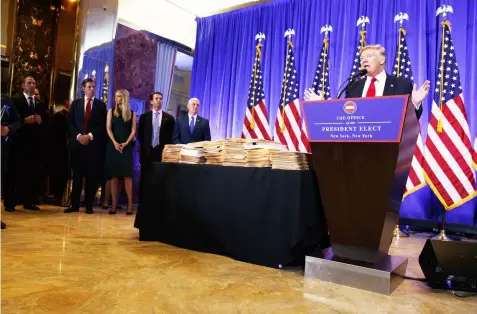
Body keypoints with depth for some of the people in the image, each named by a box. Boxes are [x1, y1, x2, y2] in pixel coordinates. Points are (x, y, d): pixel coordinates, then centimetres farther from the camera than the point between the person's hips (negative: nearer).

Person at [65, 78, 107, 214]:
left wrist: (90, 136, -11)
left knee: (91, 176, 1)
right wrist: (78, 135, -8)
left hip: (93, 144, -1)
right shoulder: (76, 103, 13)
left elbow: (102, 125, 1)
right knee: (77, 175, 4)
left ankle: (89, 205, 8)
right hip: (77, 143, 2)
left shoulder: (101, 105, 8)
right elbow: (70, 123, 7)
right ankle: (74, 204, 11)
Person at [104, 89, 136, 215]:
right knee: (113, 176, -1)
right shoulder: (111, 111, 10)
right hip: (113, 146, 1)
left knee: (127, 175, -5)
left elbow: (133, 131, 3)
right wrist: (115, 143, -14)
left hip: (126, 146, -1)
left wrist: (126, 143, -12)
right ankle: (114, 205, 2)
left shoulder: (132, 113, 9)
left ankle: (130, 205, -4)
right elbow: (108, 128, 1)